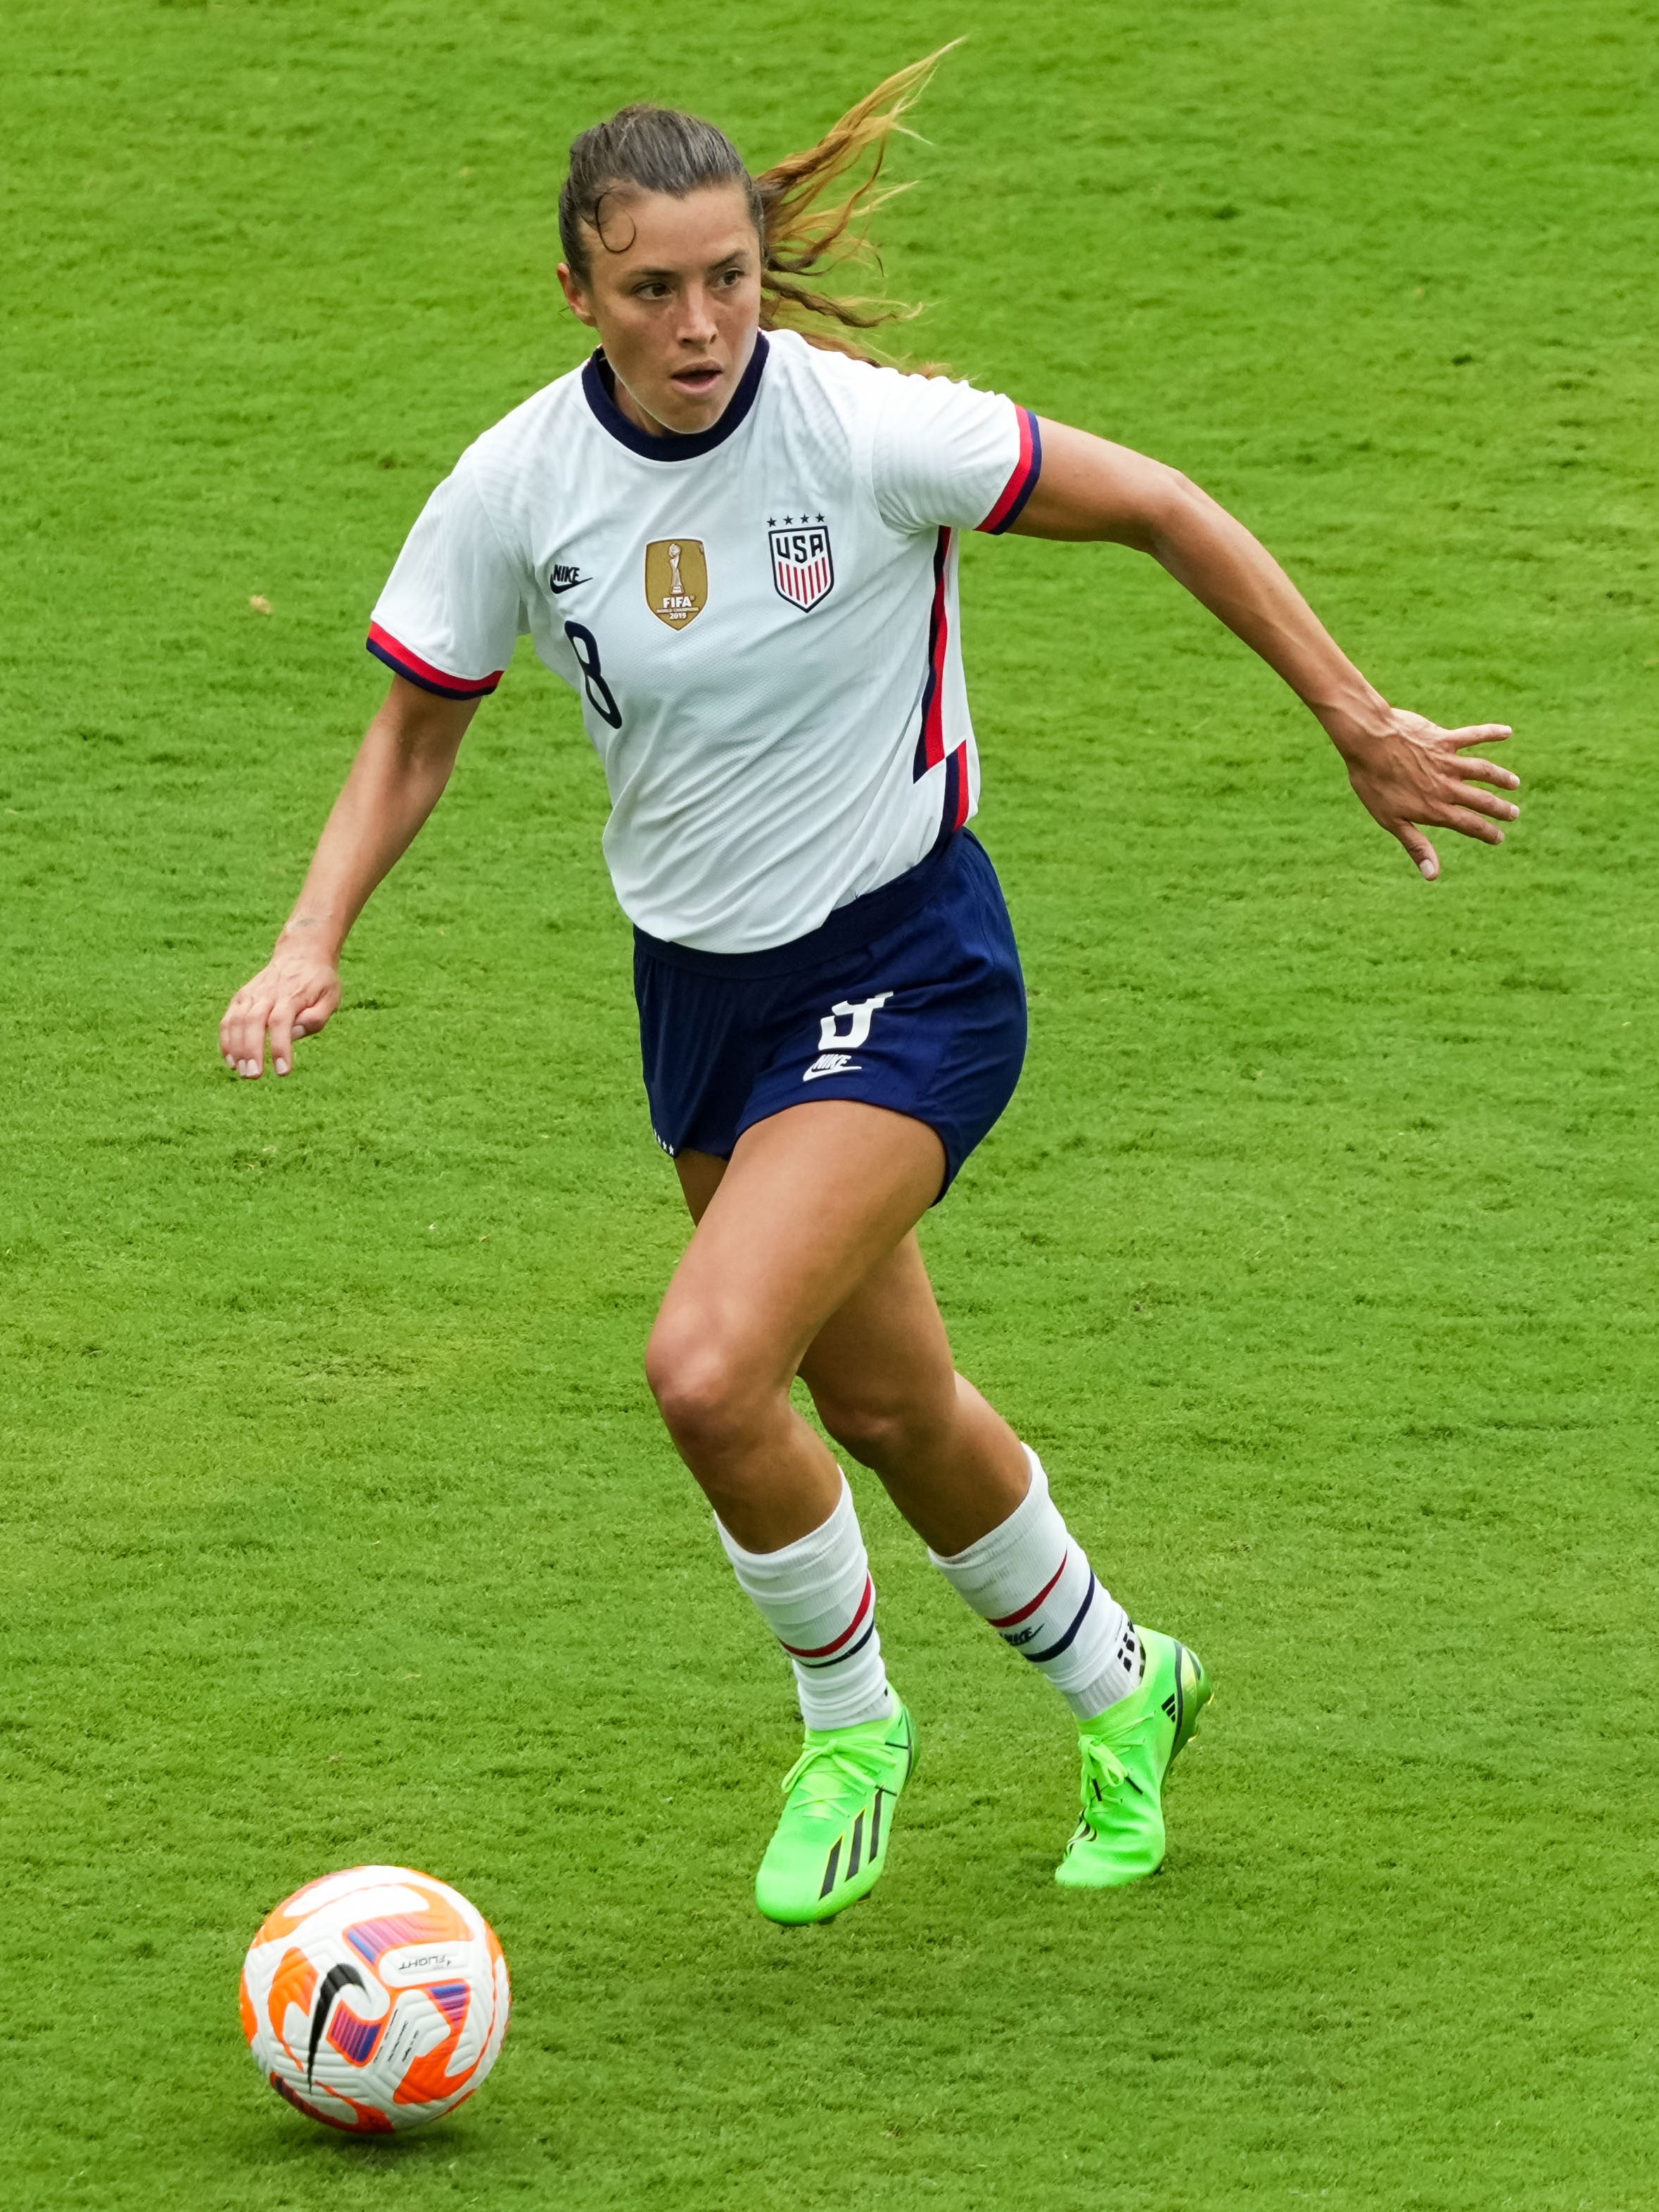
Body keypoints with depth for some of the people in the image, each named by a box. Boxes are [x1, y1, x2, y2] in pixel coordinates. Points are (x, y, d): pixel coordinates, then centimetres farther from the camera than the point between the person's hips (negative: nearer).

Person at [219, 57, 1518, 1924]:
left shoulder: (869, 432, -22)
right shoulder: (518, 487, -11)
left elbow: (1156, 508, -11)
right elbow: (416, 729, 4)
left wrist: (1361, 726, -5)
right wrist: (313, 942, -11)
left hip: (902, 973, -5)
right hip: (700, 985, 5)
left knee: (709, 1369, -21)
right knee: (889, 1406, 19)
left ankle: (849, 1719, 7)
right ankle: (1119, 1691, 46)